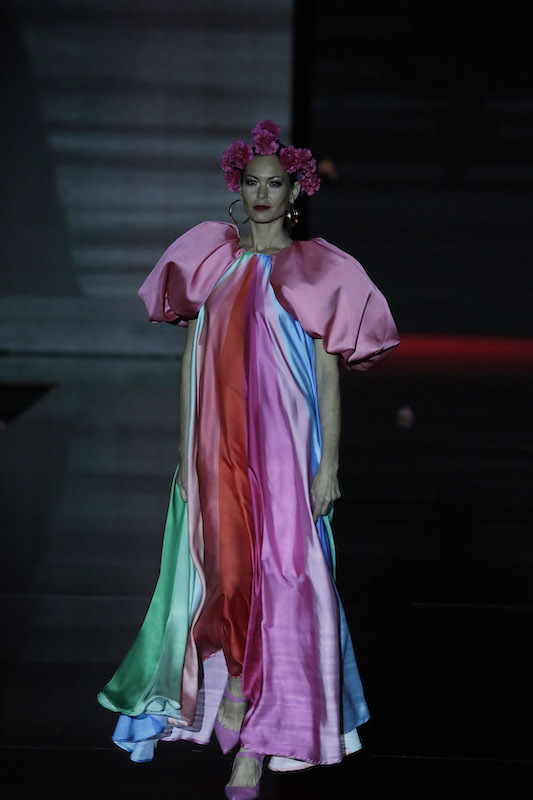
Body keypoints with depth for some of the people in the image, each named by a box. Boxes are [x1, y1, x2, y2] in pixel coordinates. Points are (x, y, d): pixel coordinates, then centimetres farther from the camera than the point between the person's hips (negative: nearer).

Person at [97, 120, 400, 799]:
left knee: (276, 583, -5)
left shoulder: (315, 270, 0)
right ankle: (228, 704, 25)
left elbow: (330, 375, -2)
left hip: (284, 452, -3)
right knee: (224, 578, 8)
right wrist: (185, 450, 7)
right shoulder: (212, 260, 10)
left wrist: (328, 464, -7)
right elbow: (192, 361, 11)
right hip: (217, 453, 3)